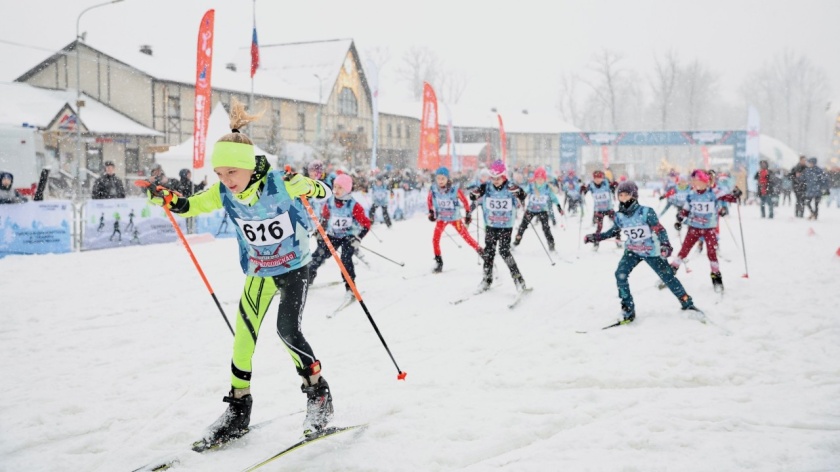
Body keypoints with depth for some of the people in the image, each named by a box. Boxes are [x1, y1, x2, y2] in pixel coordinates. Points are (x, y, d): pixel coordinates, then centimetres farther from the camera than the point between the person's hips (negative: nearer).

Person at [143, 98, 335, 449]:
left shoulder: (279, 183, -24)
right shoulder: (224, 193, -11)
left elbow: (324, 191, -18)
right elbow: (190, 205, 0)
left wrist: (305, 186, -40)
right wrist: (166, 199, -21)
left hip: (294, 269, -5)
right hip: (258, 274, 5)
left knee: (287, 331, -17)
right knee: (244, 335, 2)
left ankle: (319, 393, 5)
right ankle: (238, 409, 15)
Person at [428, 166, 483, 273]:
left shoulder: (455, 190, -23)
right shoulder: (433, 189, -16)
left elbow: (465, 201, -8)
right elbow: (429, 200, 6)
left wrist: (468, 214, -4)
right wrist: (431, 212, 2)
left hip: (455, 218, -2)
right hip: (441, 218, 2)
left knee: (466, 237, 0)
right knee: (435, 239, -10)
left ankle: (480, 251, 23)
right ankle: (438, 262, 4)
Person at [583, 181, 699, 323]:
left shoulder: (646, 212, -22)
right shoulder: (619, 216, -8)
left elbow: (659, 230, -20)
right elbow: (613, 232, 10)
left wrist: (665, 245, -36)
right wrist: (594, 237, 3)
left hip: (652, 251, -3)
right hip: (632, 251, 3)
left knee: (668, 277, 2)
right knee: (620, 275, -18)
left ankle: (687, 304, 23)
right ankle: (628, 309, -5)